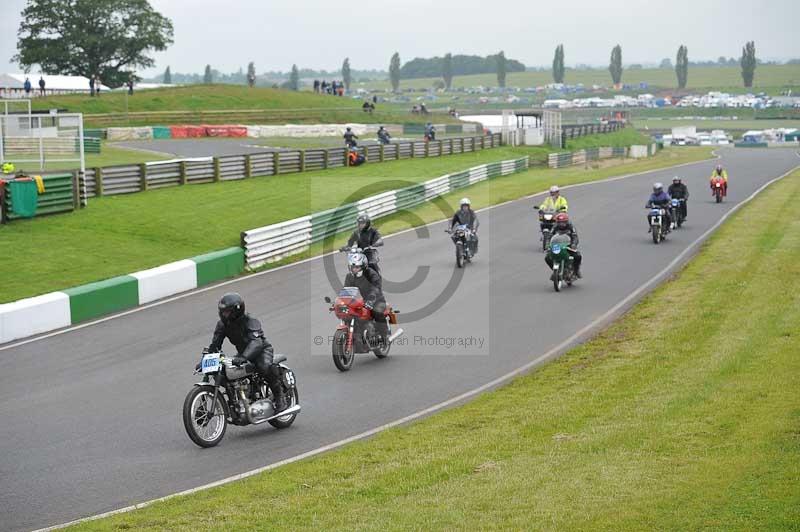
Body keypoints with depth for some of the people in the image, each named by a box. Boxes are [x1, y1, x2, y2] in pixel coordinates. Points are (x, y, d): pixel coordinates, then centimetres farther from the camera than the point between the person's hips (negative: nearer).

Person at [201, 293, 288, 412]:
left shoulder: (250, 322, -26)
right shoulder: (222, 324, -6)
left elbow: (256, 342, -41)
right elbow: (215, 344, -1)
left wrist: (243, 357, -56)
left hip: (261, 350, -7)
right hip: (243, 353, 7)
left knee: (265, 367, -37)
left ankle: (280, 397, -21)